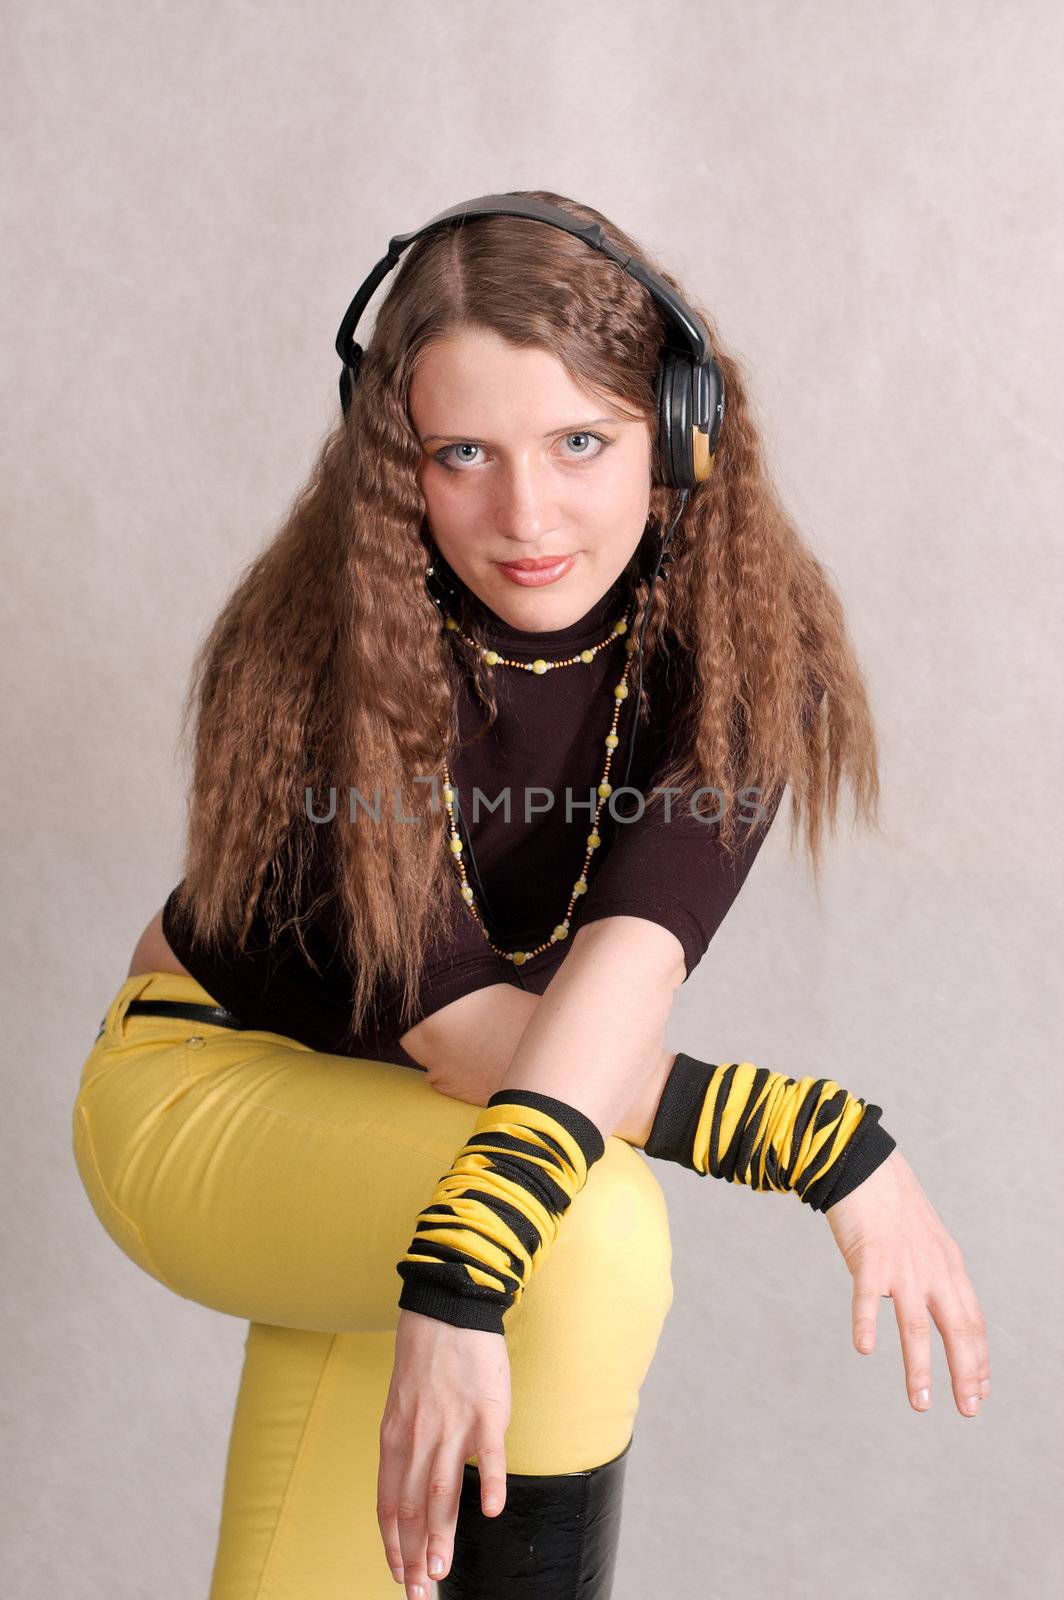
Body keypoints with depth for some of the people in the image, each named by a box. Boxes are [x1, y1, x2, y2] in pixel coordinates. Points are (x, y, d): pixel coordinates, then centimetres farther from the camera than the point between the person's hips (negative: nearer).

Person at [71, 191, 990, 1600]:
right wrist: (836, 1144, -37)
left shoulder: (739, 638, -21)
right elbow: (469, 1039, -31)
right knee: (594, 1235, -31)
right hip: (213, 1083, -4)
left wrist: (458, 1285, -52)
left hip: (397, 1122, 4)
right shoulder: (329, 657, -29)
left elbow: (626, 963, -37)